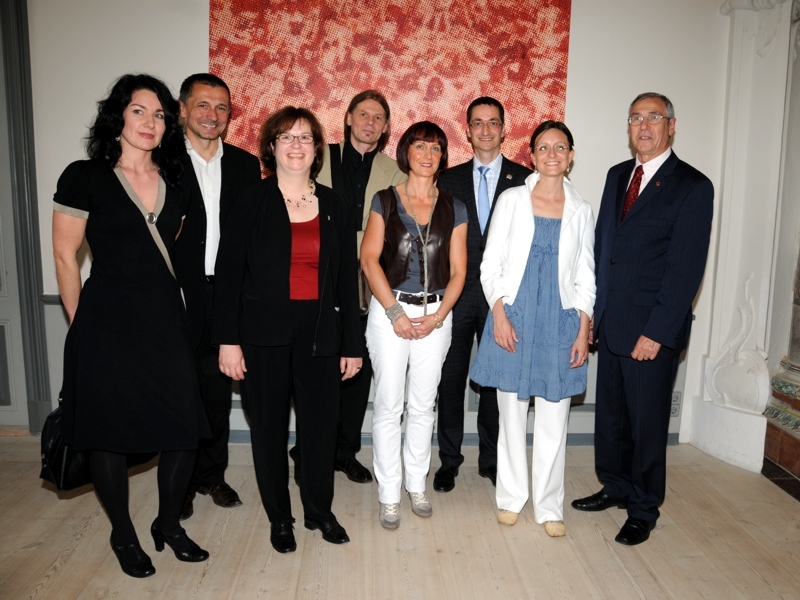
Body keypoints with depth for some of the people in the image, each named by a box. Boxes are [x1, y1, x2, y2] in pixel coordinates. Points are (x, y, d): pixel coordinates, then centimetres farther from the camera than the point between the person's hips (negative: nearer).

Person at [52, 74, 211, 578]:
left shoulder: (173, 180, 8)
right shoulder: (85, 177, -5)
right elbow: (65, 257, -1)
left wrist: (166, 303, 13)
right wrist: (82, 325, 1)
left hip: (167, 323, 4)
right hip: (108, 326, -4)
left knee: (185, 431, 4)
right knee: (110, 434, 8)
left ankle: (169, 524, 29)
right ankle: (123, 535, 31)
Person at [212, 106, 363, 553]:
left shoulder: (334, 205, 7)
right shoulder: (252, 201, 0)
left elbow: (347, 278, 6)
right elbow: (228, 273, -3)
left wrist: (352, 344, 4)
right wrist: (228, 339, -9)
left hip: (319, 333, 2)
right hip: (264, 335, -1)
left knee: (322, 425, 6)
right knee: (270, 428, 9)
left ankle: (320, 511, 30)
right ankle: (280, 518, 29)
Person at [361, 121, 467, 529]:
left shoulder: (453, 208, 8)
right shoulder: (385, 201, 2)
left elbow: (458, 270, 4)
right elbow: (369, 259, -6)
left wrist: (437, 315, -9)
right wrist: (396, 312, -13)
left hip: (435, 315, 2)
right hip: (389, 311, -2)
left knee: (423, 404, 11)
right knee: (388, 404, 2)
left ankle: (416, 485, 28)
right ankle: (389, 495, 16)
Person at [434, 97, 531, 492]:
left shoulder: (524, 179, 3)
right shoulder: (449, 180, 7)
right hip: (456, 293, 1)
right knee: (451, 379, 8)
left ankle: (492, 459, 27)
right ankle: (449, 460, 24)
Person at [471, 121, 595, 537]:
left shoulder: (581, 211, 7)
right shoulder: (511, 200, 2)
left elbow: (585, 277, 8)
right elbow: (491, 264, 0)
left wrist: (583, 332, 1)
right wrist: (499, 314, -10)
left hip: (560, 322, 1)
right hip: (513, 318, -1)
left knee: (553, 418, 5)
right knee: (511, 413, 8)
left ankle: (549, 505, 20)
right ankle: (511, 496, 25)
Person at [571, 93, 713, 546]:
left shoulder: (692, 186, -8)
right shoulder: (618, 175, 12)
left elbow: (686, 266, -13)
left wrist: (657, 331, -17)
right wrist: (592, 310, 8)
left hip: (653, 328, -6)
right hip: (610, 321, 6)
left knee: (647, 421, 7)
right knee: (610, 414, 16)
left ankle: (644, 509, 26)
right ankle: (615, 487, 36)